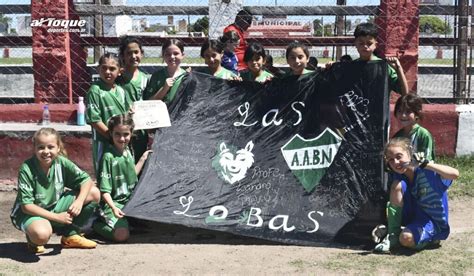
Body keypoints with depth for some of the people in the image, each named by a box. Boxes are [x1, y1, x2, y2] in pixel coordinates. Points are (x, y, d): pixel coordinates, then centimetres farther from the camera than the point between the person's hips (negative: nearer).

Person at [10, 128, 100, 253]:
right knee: (42, 234, -41)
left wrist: (79, 201, -26)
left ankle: (70, 235, 6)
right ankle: (33, 239, 1)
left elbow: (86, 179, -7)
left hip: (55, 207, 5)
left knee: (94, 193, -9)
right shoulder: (26, 169, -22)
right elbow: (26, 205, -23)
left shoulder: (61, 162, -11)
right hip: (31, 213, -5)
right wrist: (56, 217, -26)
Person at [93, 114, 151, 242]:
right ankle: (96, 225, -1)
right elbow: (104, 190, -16)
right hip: (113, 203, -8)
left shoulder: (128, 152, 8)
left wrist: (142, 159, 19)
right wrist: (113, 208, -30)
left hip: (130, 201, 8)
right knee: (122, 234, -28)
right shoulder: (108, 156, -15)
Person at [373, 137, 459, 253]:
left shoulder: (426, 171, -23)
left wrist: (424, 164, -42)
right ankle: (392, 236, -11)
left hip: (433, 221, -5)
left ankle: (429, 237, 3)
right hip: (414, 216, 5)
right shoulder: (399, 175, -5)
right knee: (397, 186, -21)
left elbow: (455, 174, -39)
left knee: (407, 238, -34)